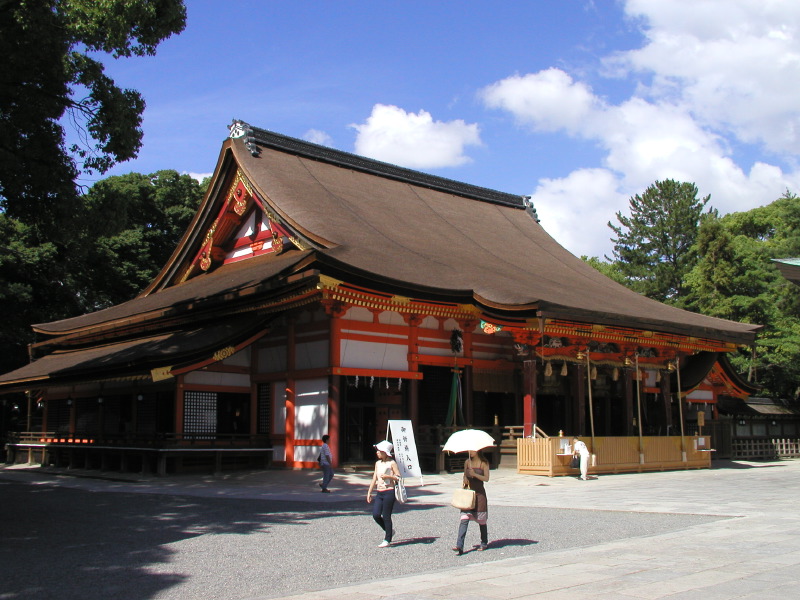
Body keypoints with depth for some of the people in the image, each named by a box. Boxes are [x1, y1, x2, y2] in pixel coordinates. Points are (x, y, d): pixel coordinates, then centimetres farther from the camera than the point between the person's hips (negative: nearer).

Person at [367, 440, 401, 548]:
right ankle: (389, 530, 23)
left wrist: (388, 476, -20)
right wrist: (369, 492, 15)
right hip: (379, 493, 6)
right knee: (376, 515, -2)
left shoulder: (391, 463, -6)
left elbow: (399, 477, -8)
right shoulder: (378, 463, 12)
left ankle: (387, 539, 11)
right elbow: (374, 478, 16)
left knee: (386, 516, -2)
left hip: (389, 492, -6)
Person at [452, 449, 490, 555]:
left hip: (479, 494, -3)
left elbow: (486, 478, -9)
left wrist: (475, 474, -22)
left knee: (481, 520, 7)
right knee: (464, 519, -10)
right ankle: (459, 545, -17)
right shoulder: (467, 462, 8)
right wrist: (465, 480, -3)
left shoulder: (484, 463, -3)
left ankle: (484, 543, 26)